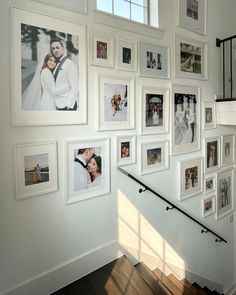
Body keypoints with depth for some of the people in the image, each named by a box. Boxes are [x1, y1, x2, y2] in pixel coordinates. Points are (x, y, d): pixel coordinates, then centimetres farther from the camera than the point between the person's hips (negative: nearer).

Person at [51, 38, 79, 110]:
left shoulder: (69, 64, -8)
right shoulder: (58, 65, 16)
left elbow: (75, 87, -15)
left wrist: (69, 105, -20)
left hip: (67, 104, -8)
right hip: (60, 104, 8)